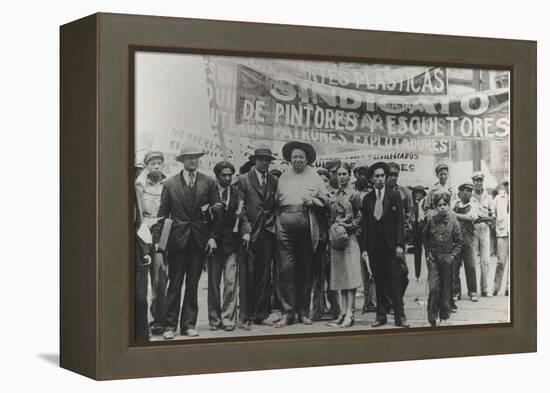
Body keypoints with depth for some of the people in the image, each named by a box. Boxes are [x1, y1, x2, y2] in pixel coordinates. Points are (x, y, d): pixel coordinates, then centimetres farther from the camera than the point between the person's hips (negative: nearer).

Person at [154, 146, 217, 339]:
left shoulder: (209, 183, 7)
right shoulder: (170, 184, 4)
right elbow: (162, 213, 4)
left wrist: (212, 237, -2)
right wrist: (158, 240, -3)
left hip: (200, 239, 1)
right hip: (177, 239, -1)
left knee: (193, 284, 5)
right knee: (175, 283, -2)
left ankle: (188, 324, 11)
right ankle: (170, 325, 2)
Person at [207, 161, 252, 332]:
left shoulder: (237, 194, 7)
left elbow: (242, 215, 0)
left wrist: (246, 231, -17)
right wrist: (211, 210, -19)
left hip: (231, 243, 1)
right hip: (213, 242, 0)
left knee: (231, 282, -6)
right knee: (213, 283, 5)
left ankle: (228, 319, 1)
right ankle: (214, 319, 15)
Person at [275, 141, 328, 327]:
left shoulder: (315, 177, 14)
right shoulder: (283, 177, 15)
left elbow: (325, 200, 13)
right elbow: (276, 201, 12)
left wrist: (313, 200, -6)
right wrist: (277, 221, -2)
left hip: (307, 226, 0)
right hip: (286, 224, 0)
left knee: (305, 270, 5)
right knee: (286, 268, -8)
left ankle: (303, 312, 13)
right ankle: (287, 312, -4)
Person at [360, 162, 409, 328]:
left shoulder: (395, 196, 4)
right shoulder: (367, 199, 10)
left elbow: (400, 222, 0)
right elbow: (365, 224, 9)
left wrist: (399, 244, -9)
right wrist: (365, 248, 3)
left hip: (391, 245, -2)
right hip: (374, 246, 2)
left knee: (395, 281, -4)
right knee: (379, 282, 4)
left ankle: (399, 316, -1)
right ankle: (381, 315, 9)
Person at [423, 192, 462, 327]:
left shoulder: (453, 221, -3)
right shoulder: (431, 220, 0)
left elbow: (458, 241, 2)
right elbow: (425, 238, 13)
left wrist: (453, 255, -7)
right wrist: (428, 253, 5)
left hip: (447, 258, 0)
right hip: (433, 258, 0)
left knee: (446, 289, 6)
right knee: (433, 288, -7)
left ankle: (444, 318, 17)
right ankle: (432, 318, 0)